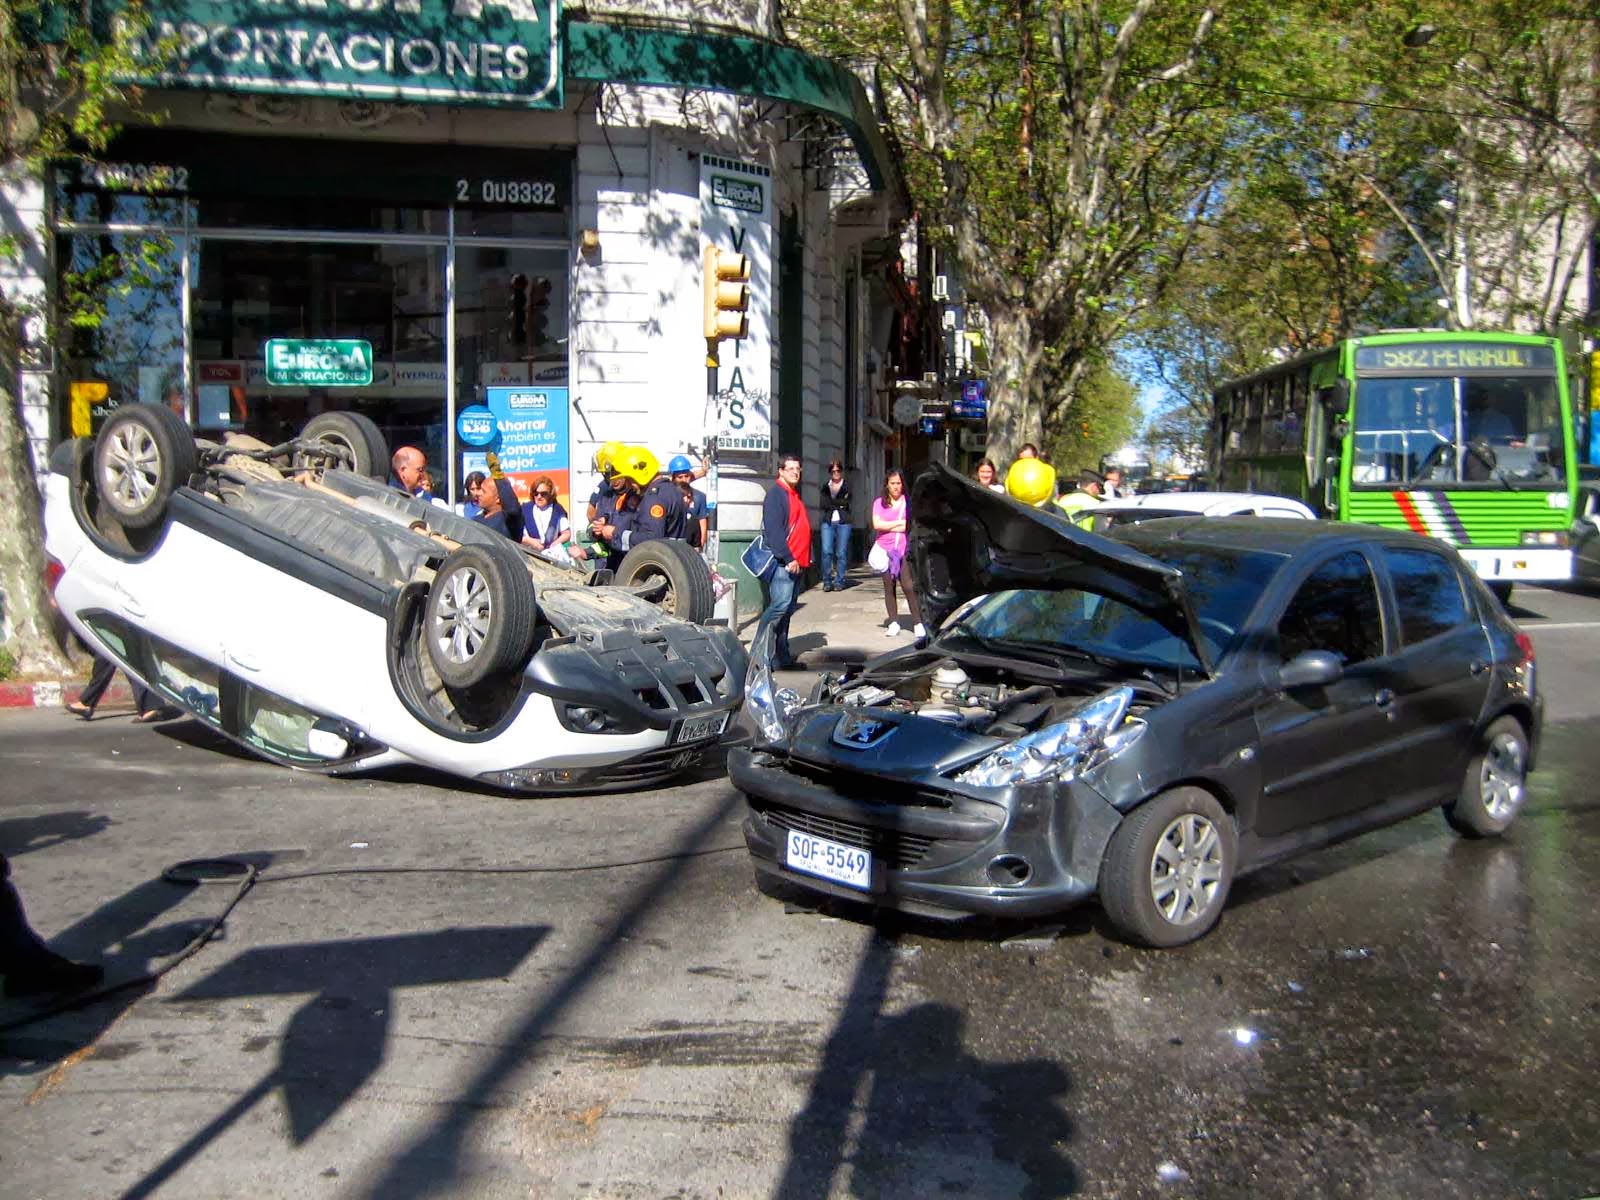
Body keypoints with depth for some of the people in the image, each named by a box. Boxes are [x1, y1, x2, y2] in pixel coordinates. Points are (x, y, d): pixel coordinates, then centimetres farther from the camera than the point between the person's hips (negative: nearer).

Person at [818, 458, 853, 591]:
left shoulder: (847, 485, 10)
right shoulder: (825, 487, 16)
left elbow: (846, 502, -3)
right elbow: (824, 504, 2)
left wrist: (832, 502, -3)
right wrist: (839, 504, -7)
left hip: (843, 522, -1)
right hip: (828, 522, 1)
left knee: (841, 553, -3)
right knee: (826, 551, -10)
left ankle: (839, 582, 3)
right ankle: (827, 581, -3)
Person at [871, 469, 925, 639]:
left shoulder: (908, 501, 4)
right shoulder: (879, 503, 9)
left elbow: (913, 525, -6)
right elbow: (877, 524, -4)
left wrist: (888, 526, -5)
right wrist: (900, 523, -5)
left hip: (904, 550, -2)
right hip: (886, 550, 2)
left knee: (909, 587, -10)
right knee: (889, 587, 5)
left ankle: (918, 623, -6)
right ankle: (894, 623, 12)